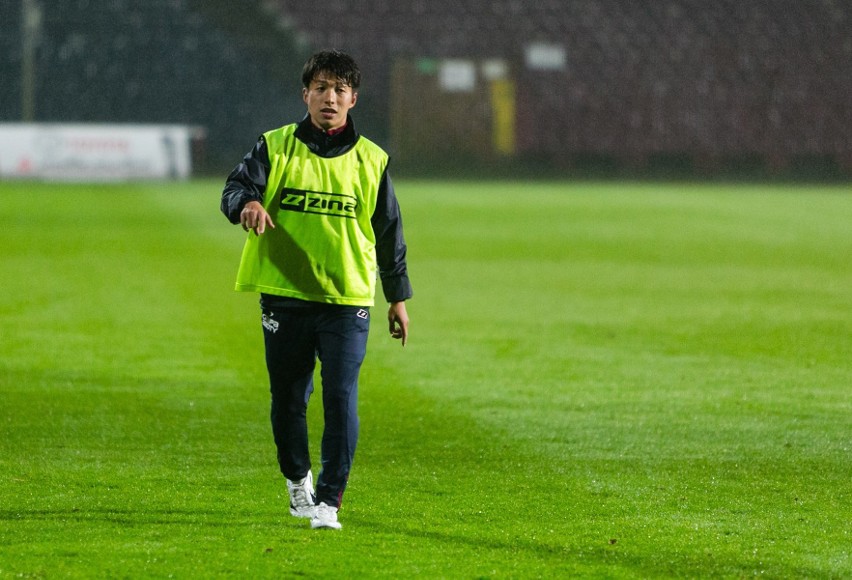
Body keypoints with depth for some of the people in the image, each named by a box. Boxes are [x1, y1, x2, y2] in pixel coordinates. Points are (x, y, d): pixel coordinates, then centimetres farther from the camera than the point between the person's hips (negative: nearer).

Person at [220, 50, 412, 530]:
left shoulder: (370, 161, 6)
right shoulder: (276, 147, 3)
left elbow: (390, 232, 14)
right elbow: (235, 188, -11)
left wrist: (398, 297, 16)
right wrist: (247, 204, -36)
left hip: (347, 299, 0)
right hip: (284, 296, 0)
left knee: (341, 400, -10)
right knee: (288, 399, 11)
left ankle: (329, 500, -6)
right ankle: (298, 479, 35)